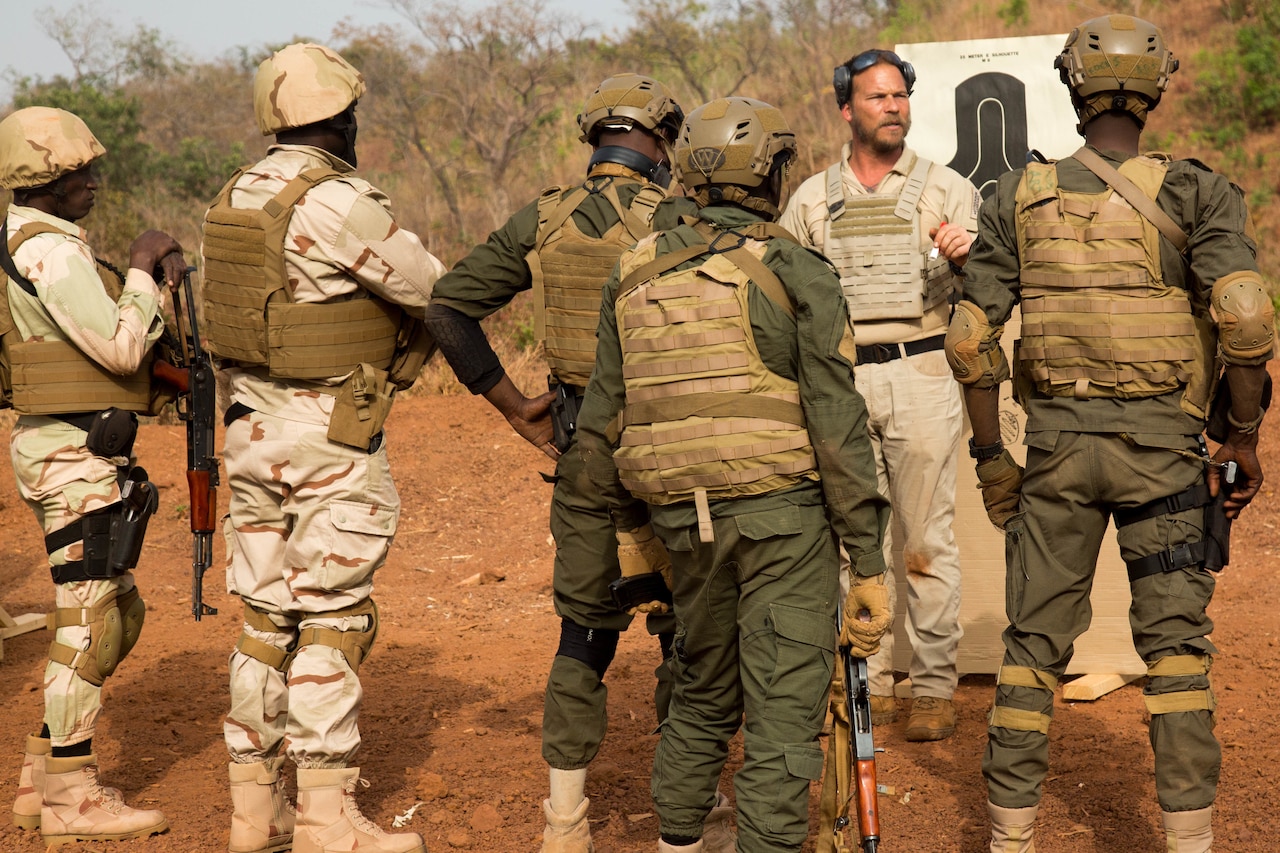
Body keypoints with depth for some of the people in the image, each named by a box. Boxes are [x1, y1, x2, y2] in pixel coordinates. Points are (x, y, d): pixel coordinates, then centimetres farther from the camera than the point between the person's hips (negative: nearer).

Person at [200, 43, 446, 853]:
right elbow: (434, 292, -9)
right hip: (333, 436, -8)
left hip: (252, 428, 8)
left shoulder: (235, 199, 8)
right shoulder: (341, 203, -17)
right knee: (332, 626, -3)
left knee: (265, 624, 12)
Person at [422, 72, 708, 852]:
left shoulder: (542, 220, 3)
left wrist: (516, 408, 4)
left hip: (582, 450, 4)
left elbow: (450, 306, 1)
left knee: (585, 633, 14)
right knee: (686, 633, 9)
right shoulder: (676, 220, -10)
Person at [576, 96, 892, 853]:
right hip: (785, 517, -5)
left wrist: (632, 520, 26)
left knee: (702, 698, 22)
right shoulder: (798, 274, -8)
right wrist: (870, 564, -9)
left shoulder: (636, 275, 7)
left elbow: (601, 423, 10)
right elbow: (837, 428, -12)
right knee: (782, 713, -1)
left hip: (688, 522, 5)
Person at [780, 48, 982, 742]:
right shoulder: (811, 200, 12)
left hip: (920, 377, -2)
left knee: (927, 540, -1)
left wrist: (965, 253, -23)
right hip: (839, 381, 2)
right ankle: (869, 685, 12)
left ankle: (934, 689, 6)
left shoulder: (946, 189, 6)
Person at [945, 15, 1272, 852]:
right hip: (1163, 445, -1)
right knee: (1175, 643, 8)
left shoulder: (1020, 198, 4)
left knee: (1035, 643, 8)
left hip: (1058, 443, 1)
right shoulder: (1196, 193, -2)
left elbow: (971, 338, 0)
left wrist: (990, 454, 8)